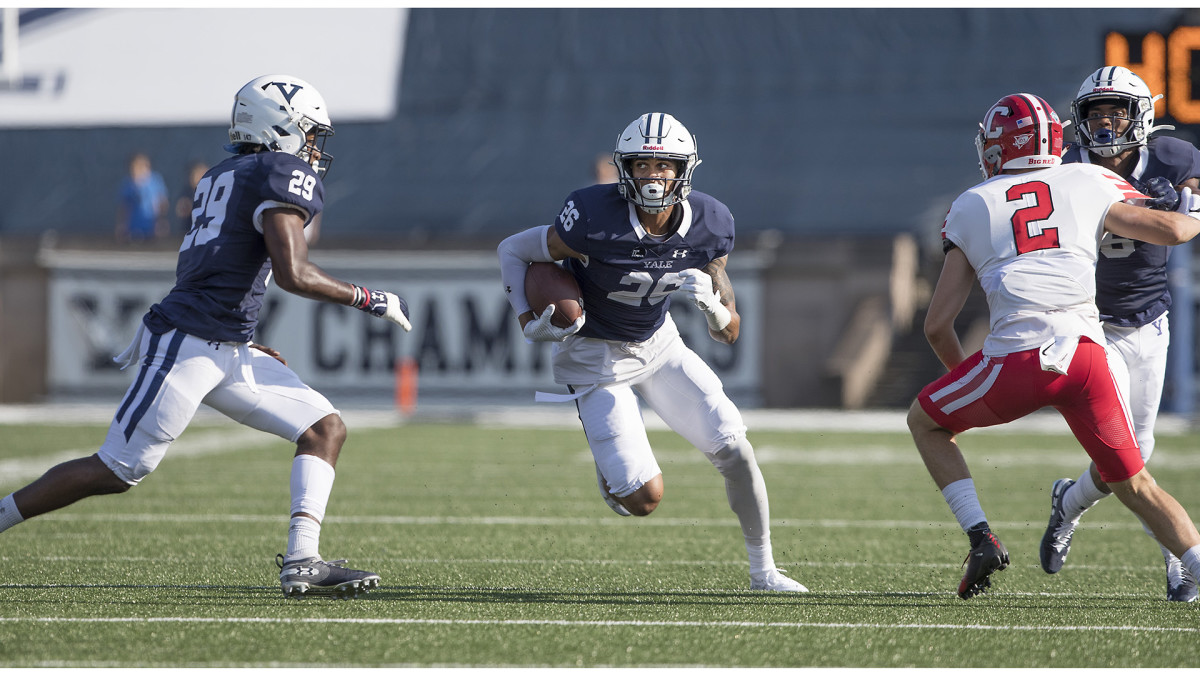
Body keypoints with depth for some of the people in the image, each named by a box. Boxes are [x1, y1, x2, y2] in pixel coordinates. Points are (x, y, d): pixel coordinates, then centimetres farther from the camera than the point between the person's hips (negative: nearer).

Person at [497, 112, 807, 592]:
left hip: (658, 342, 5)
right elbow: (513, 250, -13)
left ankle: (763, 571, 15)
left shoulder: (707, 226, -15)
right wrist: (529, 324, -23)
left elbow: (729, 333, -8)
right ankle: (609, 466, 24)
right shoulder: (595, 220, -30)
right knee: (645, 500, -13)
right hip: (595, 354, -5)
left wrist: (711, 303, -30)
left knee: (734, 449, -4)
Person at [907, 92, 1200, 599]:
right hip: (1087, 354, 2)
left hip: (1018, 358, -2)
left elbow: (937, 324, 15)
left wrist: (962, 374, 33)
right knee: (1135, 486, 16)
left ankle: (981, 537, 11)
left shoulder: (970, 208, 16)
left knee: (925, 421, 24)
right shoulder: (1089, 184, 16)